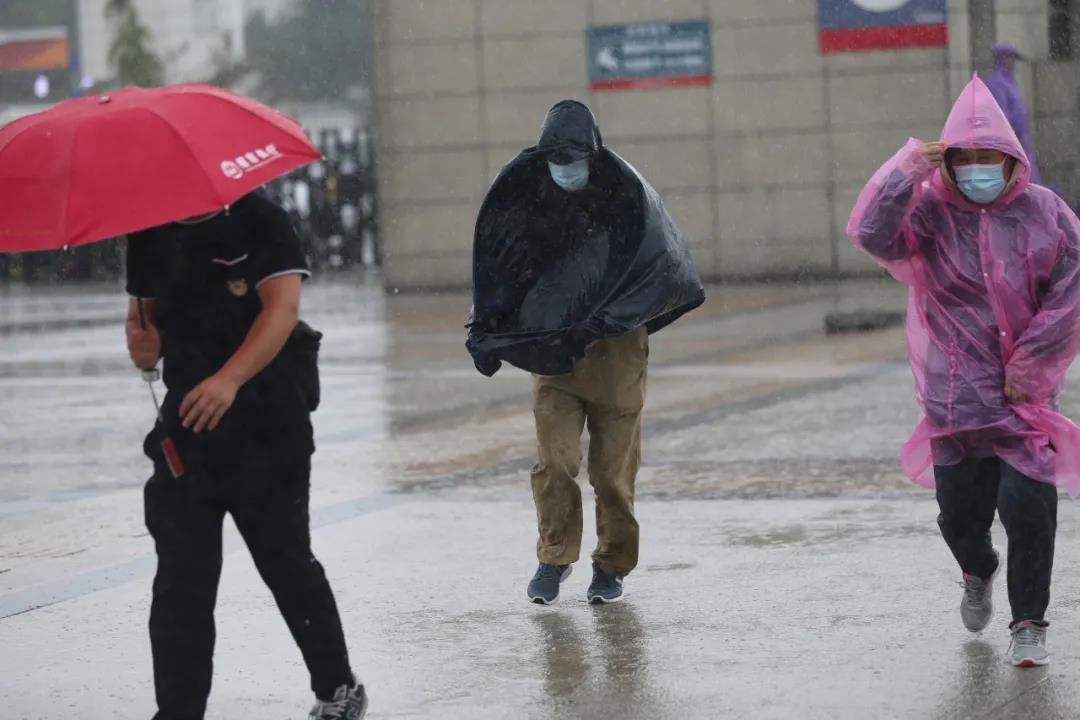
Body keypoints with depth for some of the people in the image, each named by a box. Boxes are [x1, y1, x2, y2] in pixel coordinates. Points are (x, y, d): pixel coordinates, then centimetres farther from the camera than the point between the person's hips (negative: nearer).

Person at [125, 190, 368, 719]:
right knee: (181, 581, -1)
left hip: (268, 423, -4)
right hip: (186, 426, 4)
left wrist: (230, 378, -34)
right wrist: (141, 340, -6)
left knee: (288, 565, 8)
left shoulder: (258, 220, -7)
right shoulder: (150, 234, 9)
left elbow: (282, 307, -19)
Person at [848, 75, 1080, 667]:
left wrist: (1030, 364, -5)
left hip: (1027, 392, -1)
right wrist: (905, 169, -26)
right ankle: (978, 574, 41)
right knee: (960, 510, 6)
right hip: (955, 391, 1)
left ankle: (1029, 622, 6)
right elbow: (872, 233, -20)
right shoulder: (930, 212, -2)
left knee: (1028, 505, -11)